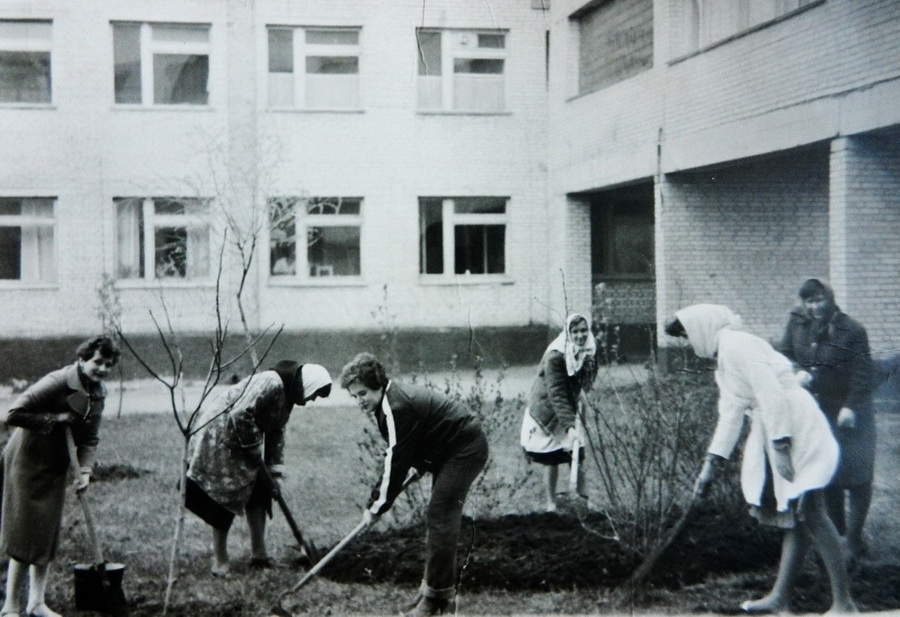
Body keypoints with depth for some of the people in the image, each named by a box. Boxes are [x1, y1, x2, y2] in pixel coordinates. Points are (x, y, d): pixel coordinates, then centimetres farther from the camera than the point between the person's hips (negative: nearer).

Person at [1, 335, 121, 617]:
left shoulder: (97, 393, 0)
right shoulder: (58, 382, -24)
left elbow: (89, 439, 3)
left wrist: (85, 471, -13)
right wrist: (56, 418, -26)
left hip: (55, 464, 7)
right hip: (27, 459, -7)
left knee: (48, 532, 11)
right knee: (25, 533, -4)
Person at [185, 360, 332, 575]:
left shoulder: (287, 394, 6)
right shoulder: (271, 383, -26)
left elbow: (276, 433, 12)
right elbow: (240, 414, -33)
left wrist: (275, 470, 5)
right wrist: (254, 450, -22)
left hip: (238, 444, 10)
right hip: (218, 440, -10)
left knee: (258, 493, 8)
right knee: (225, 500, -6)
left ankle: (259, 554, 15)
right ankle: (220, 562, 3)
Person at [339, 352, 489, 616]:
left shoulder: (396, 408, -25)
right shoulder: (391, 399, 5)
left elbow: (395, 461, -22)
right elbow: (398, 455, 15)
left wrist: (376, 506, -15)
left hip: (465, 450, -11)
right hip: (452, 449, 11)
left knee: (440, 518, -13)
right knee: (439, 517, 13)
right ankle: (437, 588, 20)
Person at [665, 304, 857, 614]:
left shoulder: (736, 345, -11)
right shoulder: (725, 359, 21)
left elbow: (771, 394, -19)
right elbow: (731, 413, 22)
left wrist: (781, 448, -22)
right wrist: (710, 464, 19)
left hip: (795, 430, -10)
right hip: (775, 434, 10)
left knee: (808, 512, -12)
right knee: (794, 516, 11)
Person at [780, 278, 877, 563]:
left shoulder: (851, 330, -14)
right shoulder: (797, 324, -2)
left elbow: (863, 372, -15)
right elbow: (784, 356, 8)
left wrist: (851, 407, -22)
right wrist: (796, 372, -13)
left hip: (850, 413, -4)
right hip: (814, 411, 5)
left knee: (856, 475, -3)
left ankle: (854, 538, 4)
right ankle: (837, 530, 27)